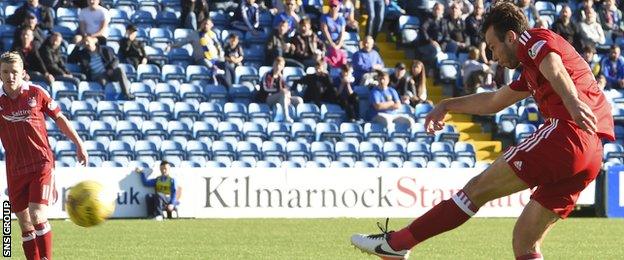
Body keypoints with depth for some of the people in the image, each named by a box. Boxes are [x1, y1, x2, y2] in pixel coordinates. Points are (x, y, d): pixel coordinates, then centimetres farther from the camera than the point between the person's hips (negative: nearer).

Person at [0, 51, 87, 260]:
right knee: (25, 224, 5)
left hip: (41, 163, -2)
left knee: (37, 216, -16)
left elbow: (59, 118, 10)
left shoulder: (36, 93, 0)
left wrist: (79, 144, 10)